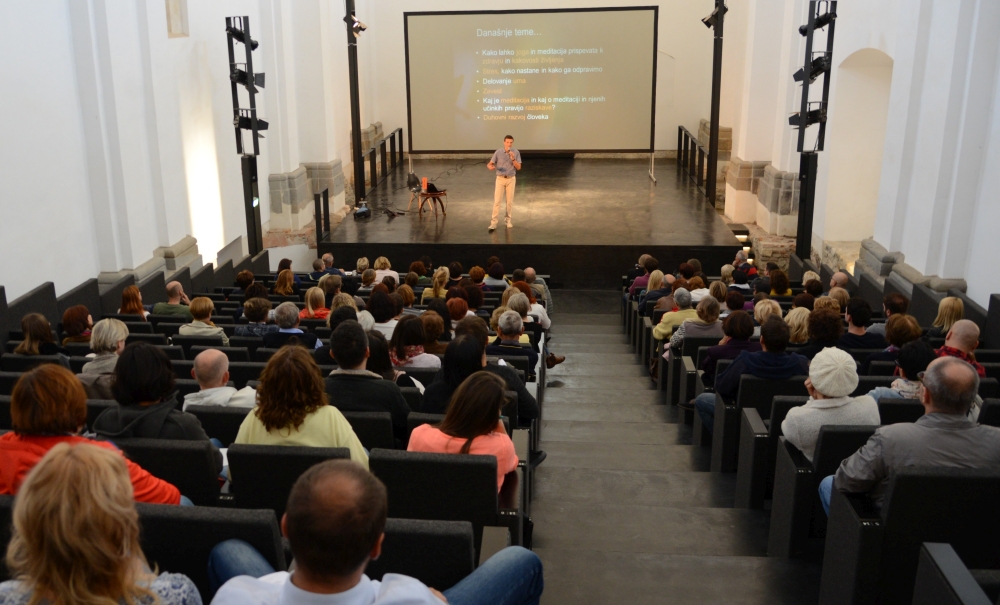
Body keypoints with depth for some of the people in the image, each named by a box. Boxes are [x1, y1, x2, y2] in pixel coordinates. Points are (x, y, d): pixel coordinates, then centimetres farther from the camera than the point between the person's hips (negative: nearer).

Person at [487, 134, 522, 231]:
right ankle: (493, 223, -8)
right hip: (500, 179, -1)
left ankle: (508, 220, 20)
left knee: (510, 201, 6)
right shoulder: (498, 152, -8)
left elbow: (518, 167, -6)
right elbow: (489, 164, -7)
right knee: (497, 201, -7)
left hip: (511, 179, 1)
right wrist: (490, 166, -31)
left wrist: (513, 159, -23)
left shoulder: (516, 152, -5)